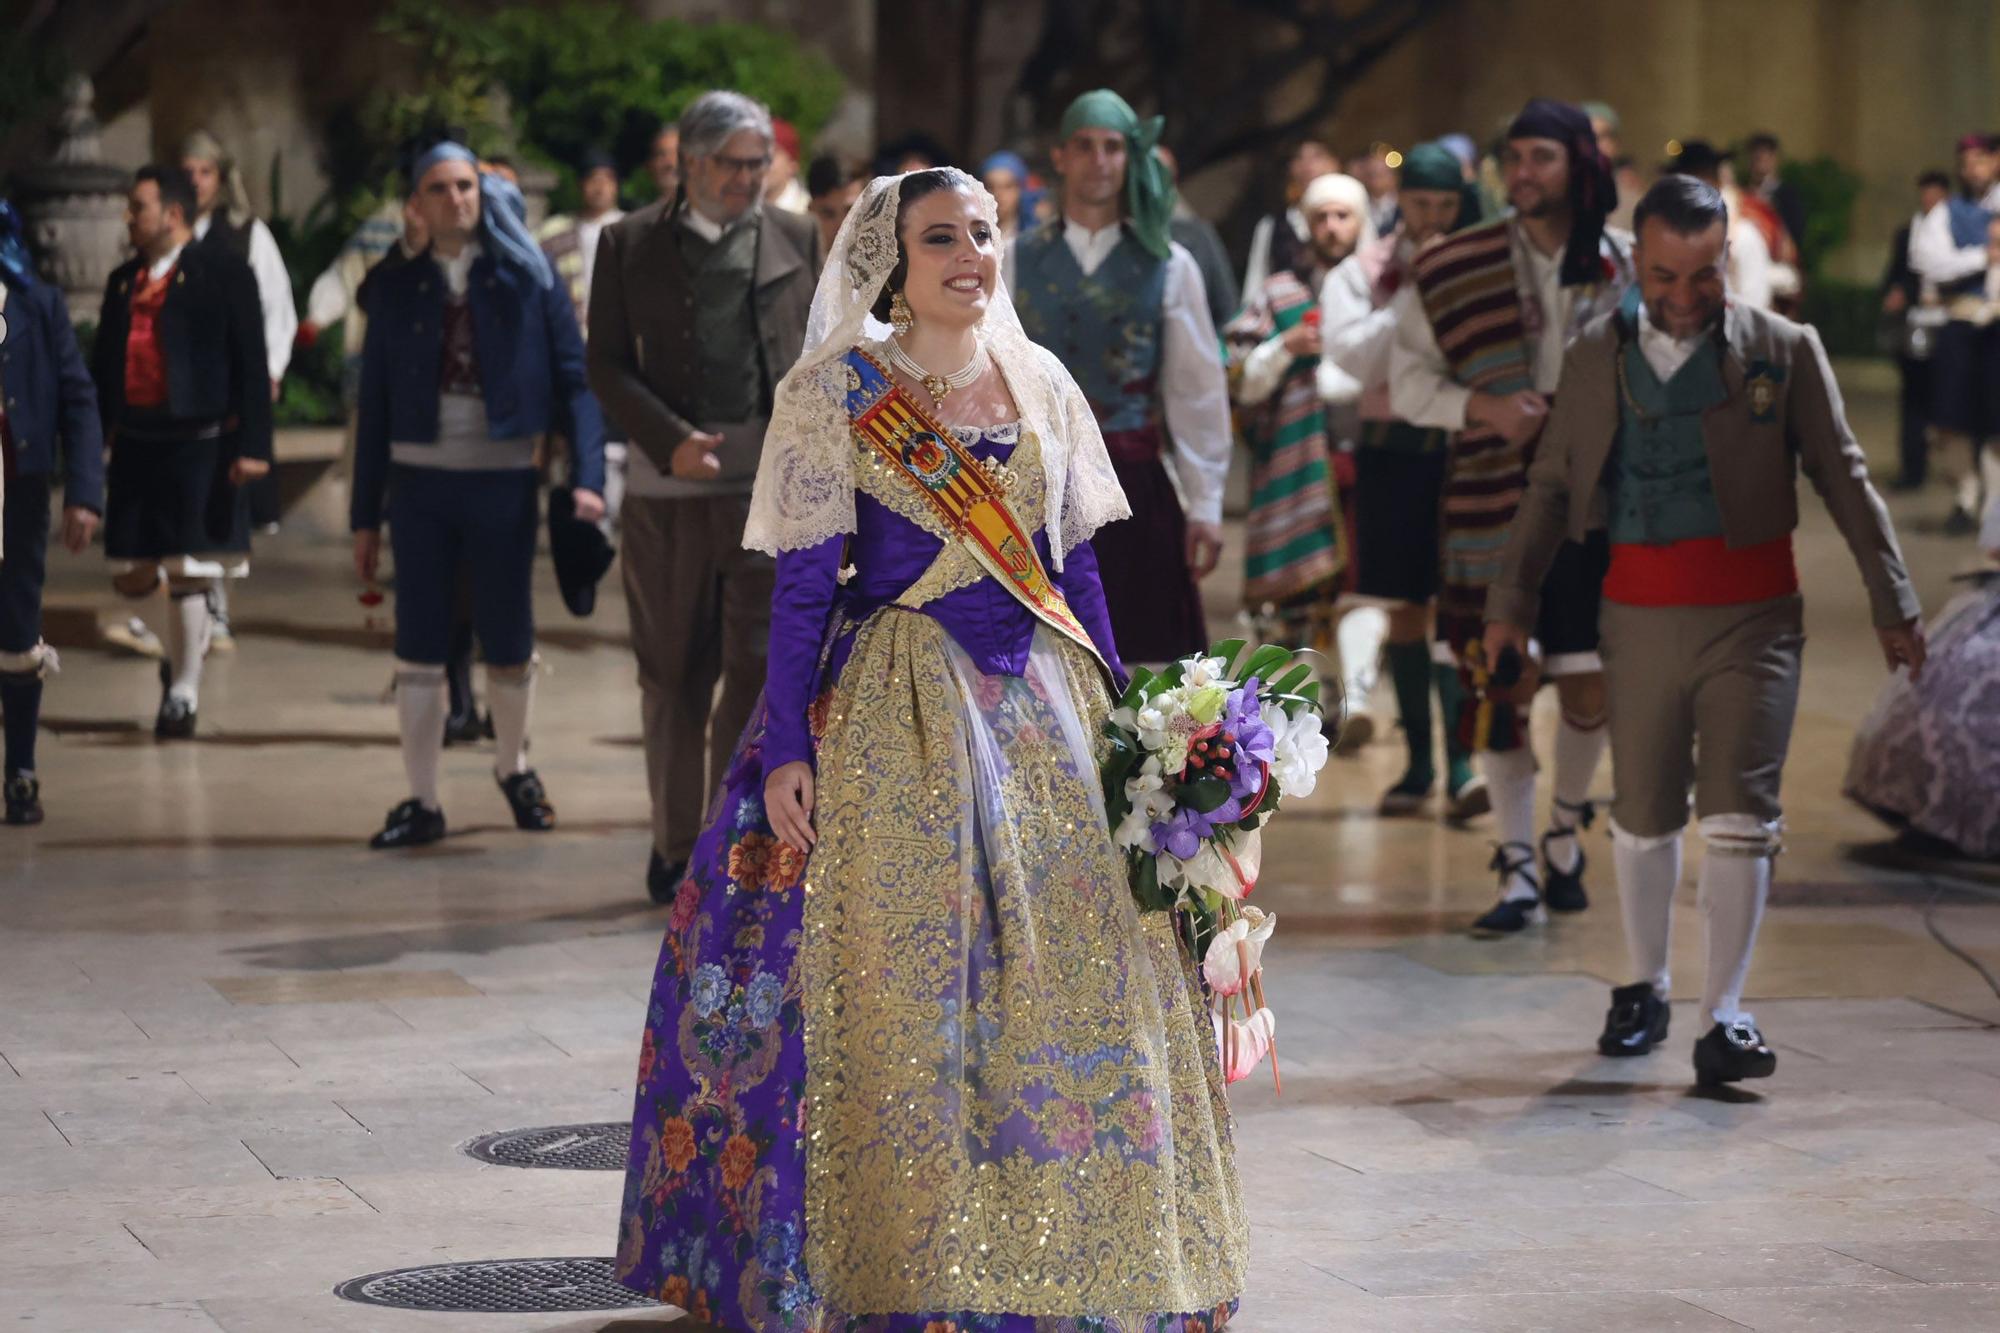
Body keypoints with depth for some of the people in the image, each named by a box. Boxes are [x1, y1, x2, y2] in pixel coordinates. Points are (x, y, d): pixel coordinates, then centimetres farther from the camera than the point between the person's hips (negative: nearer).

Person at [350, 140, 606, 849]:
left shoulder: (528, 278, 0)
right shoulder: (396, 290, 6)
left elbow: (574, 379, -2)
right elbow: (374, 407, 9)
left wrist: (587, 477, -14)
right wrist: (365, 515, 6)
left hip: (503, 479, -1)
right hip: (421, 480, 1)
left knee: (509, 643, 8)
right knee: (418, 649, 1)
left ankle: (512, 766, 33)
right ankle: (422, 801, 9)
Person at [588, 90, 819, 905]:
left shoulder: (795, 240, 10)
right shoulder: (633, 244, 6)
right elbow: (607, 364, 3)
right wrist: (670, 440, -11)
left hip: (770, 483, 0)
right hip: (669, 483, 0)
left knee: (761, 664, -7)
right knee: (673, 676, 7)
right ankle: (676, 845, 18)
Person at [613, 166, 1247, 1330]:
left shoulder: (1042, 384, 10)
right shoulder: (838, 390, -3)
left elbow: (1077, 564, 14)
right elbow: (805, 581, -5)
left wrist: (1117, 712, 9)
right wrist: (787, 751, -11)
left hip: (1044, 705, 4)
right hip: (895, 710, -4)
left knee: (1077, 987, 3)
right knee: (906, 989, -4)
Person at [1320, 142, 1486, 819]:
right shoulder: (1361, 273, 6)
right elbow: (1352, 356, -9)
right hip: (1394, 451, 1)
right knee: (1407, 609, 8)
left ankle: (1461, 763, -11)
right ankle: (1418, 760, 16)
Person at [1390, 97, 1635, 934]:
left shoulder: (1626, 266, 2)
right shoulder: (1451, 270, 0)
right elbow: (1407, 378, 3)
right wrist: (1481, 406, -13)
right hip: (1494, 503, -1)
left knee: (1590, 682, 4)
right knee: (1499, 685, -2)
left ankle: (1565, 831, 31)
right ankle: (1519, 871, 6)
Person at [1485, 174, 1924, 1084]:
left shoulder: (1783, 351, 1)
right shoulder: (1596, 357, 8)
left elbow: (1844, 479, 3)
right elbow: (1551, 486, 13)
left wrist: (1893, 604, 0)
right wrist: (1512, 597, 5)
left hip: (1750, 616, -2)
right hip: (1640, 615, 2)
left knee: (1739, 816, -8)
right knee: (1642, 816, 10)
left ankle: (1725, 1015, -4)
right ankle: (1643, 989, 28)